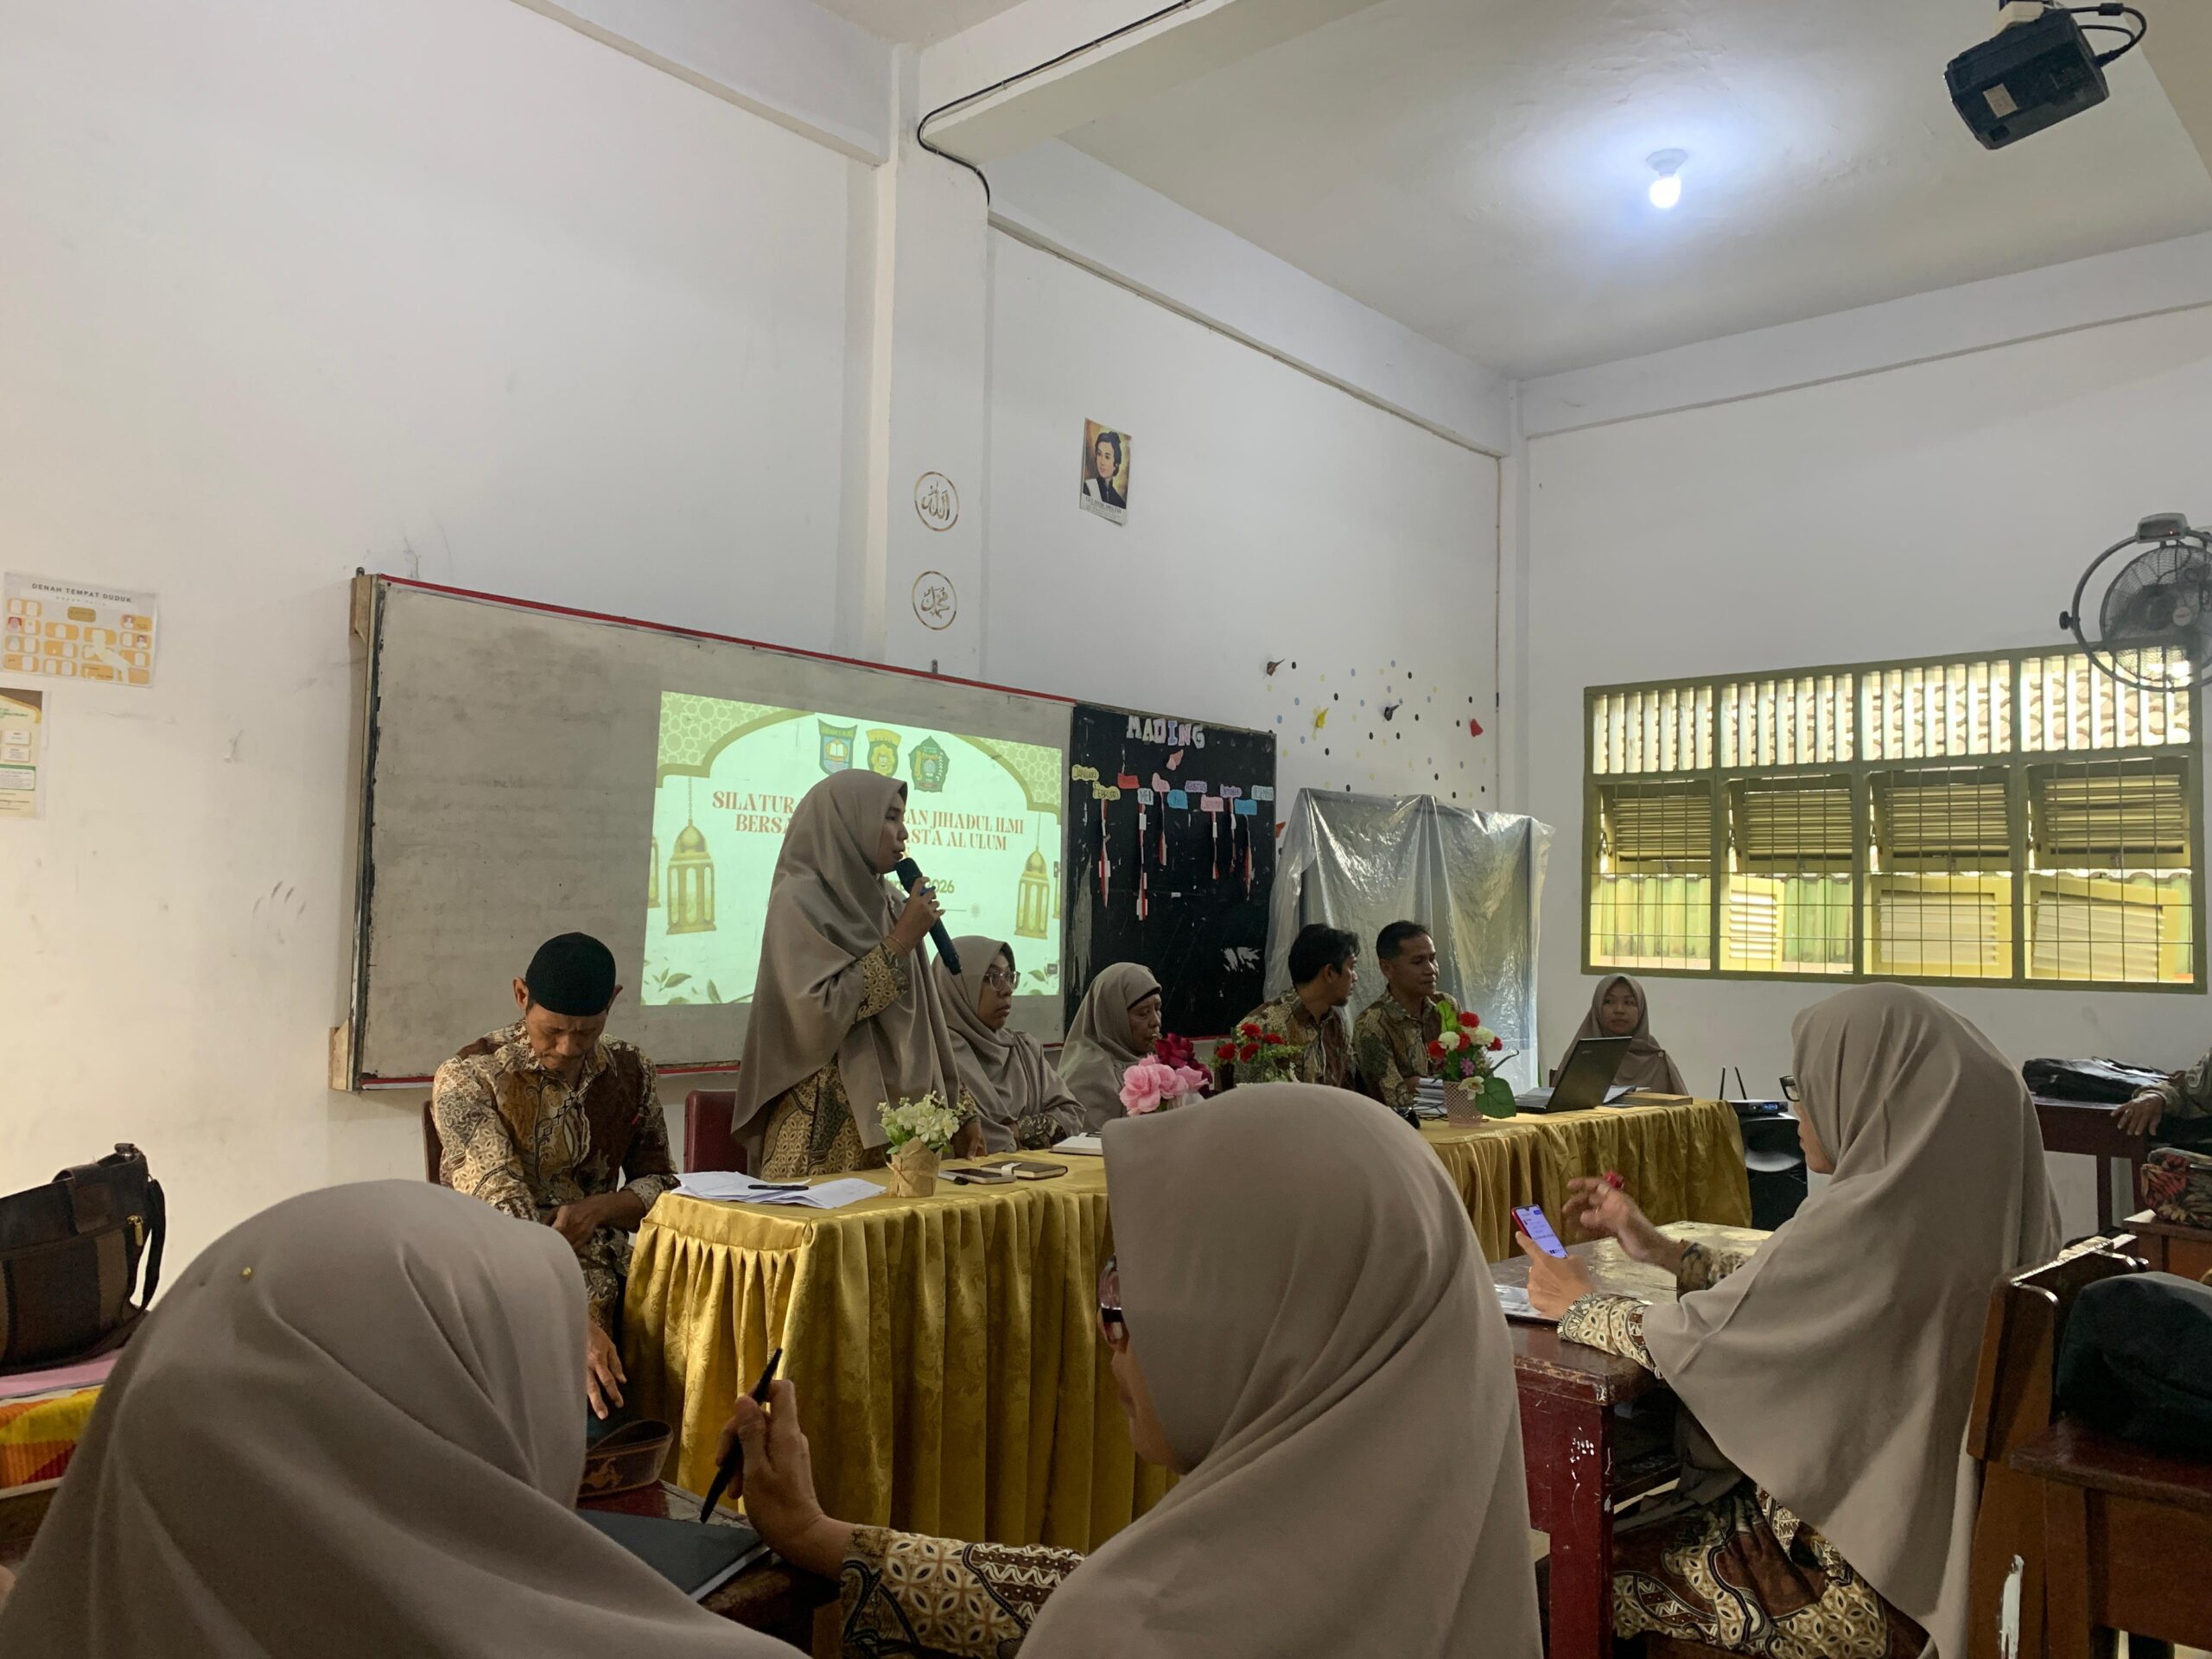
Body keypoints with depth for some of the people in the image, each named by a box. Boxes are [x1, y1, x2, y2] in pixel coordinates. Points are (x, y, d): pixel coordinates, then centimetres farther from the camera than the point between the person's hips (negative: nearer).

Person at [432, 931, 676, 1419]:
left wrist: (598, 1208, -8)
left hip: (597, 1270, 4)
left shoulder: (630, 1073, 8)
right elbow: (501, 1207, -19)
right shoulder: (466, 1078, -7)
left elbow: (660, 1183, 16)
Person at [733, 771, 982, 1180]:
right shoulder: (800, 901, -9)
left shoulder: (882, 904, 12)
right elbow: (817, 1015, -21)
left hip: (905, 1120, 7)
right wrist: (899, 943, -14)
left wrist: (960, 1109, 11)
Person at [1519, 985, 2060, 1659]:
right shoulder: (1982, 1198, -2)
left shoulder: (1868, 1219, -29)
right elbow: (1787, 1294, 9)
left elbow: (1696, 1337, -19)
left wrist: (1578, 1307, -2)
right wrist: (1657, 1247, 12)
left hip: (1864, 1578, -8)